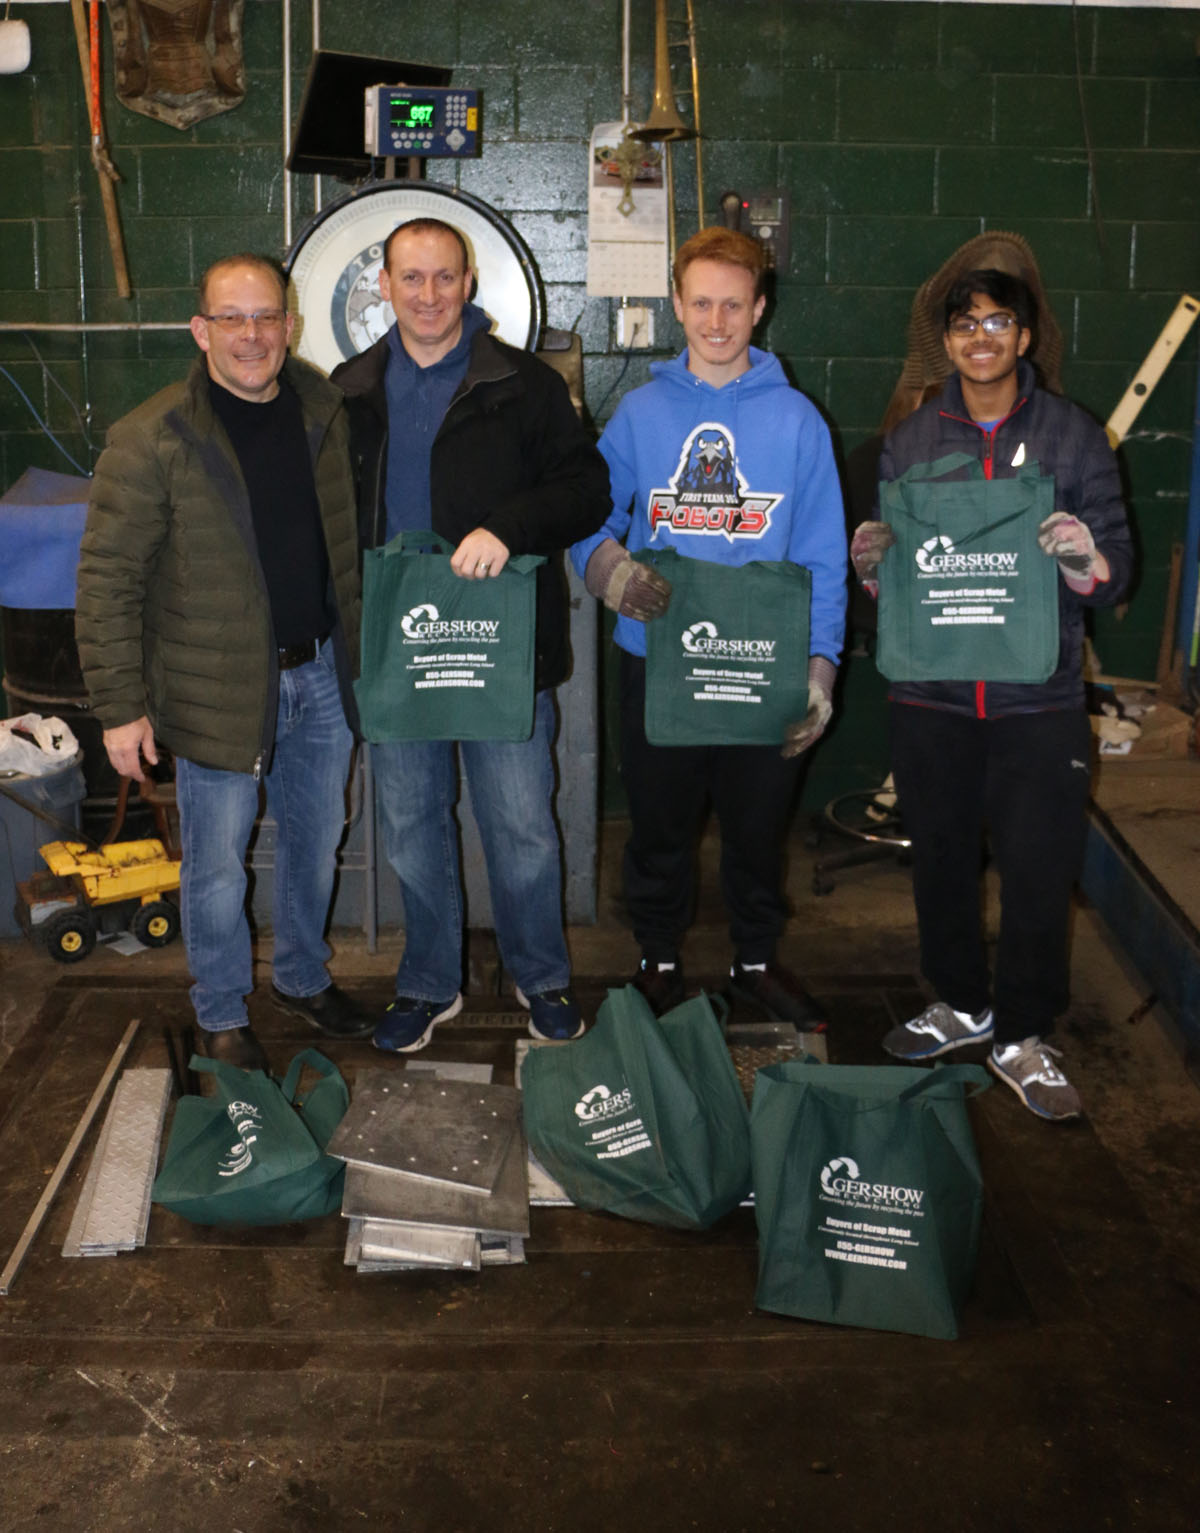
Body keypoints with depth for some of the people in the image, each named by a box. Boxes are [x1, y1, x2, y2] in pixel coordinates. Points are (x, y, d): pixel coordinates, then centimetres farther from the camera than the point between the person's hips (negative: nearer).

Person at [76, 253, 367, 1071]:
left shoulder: (326, 409, 1)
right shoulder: (152, 440, -14)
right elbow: (108, 580, -12)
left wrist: (359, 646, 11)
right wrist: (121, 704, -13)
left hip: (321, 672, 5)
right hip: (217, 687, -4)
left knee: (317, 840, 18)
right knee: (218, 863, 8)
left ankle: (304, 977, 41)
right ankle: (223, 1016, 29)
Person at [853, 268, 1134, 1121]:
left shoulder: (1074, 436, 2)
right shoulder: (911, 442, 9)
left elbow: (1115, 579, 0)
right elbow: (892, 578, 12)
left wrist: (1086, 558, -22)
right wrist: (873, 562, -10)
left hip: (1039, 699, -2)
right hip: (931, 693, 2)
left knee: (1039, 871, 0)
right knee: (941, 858, 11)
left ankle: (1022, 1037, 16)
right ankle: (961, 1003, 31)